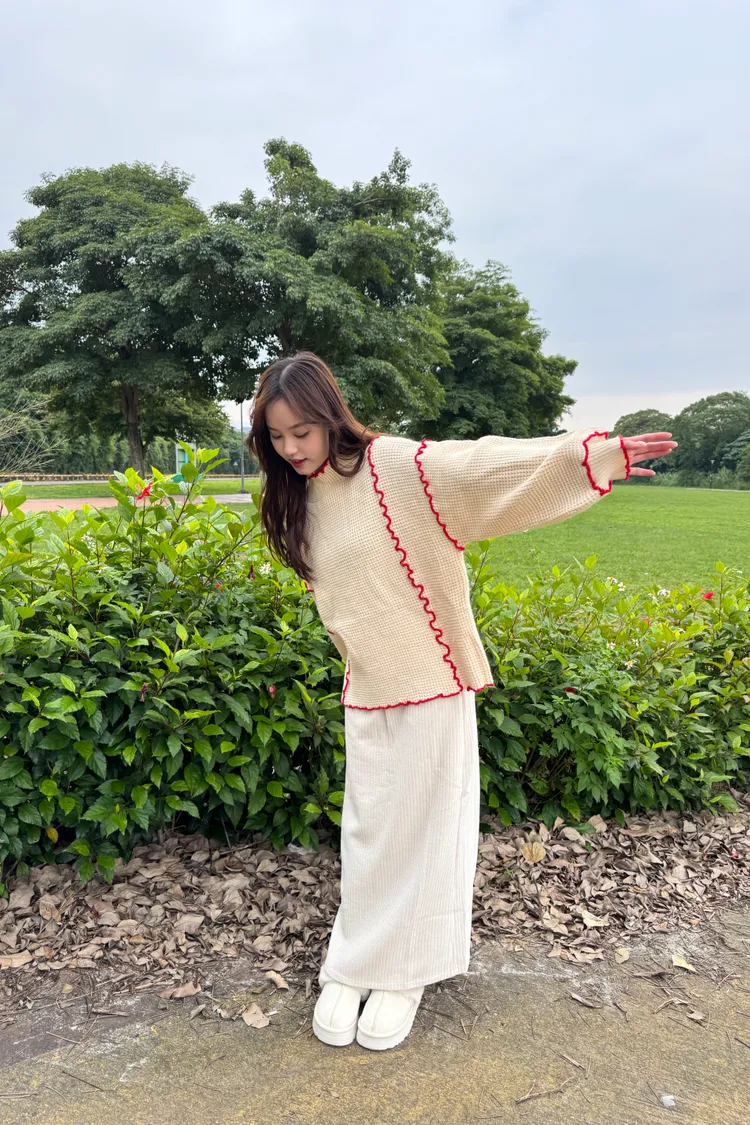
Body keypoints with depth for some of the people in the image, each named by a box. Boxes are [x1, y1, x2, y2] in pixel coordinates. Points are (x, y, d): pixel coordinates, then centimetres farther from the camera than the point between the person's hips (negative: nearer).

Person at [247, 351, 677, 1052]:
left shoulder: (394, 467, -14)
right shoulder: (299, 502, 7)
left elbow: (484, 466, -23)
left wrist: (594, 455, -32)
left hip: (429, 681, -5)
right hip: (365, 692, 5)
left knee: (419, 825, 8)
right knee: (366, 830, 13)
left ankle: (404, 970, 26)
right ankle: (354, 965, 29)